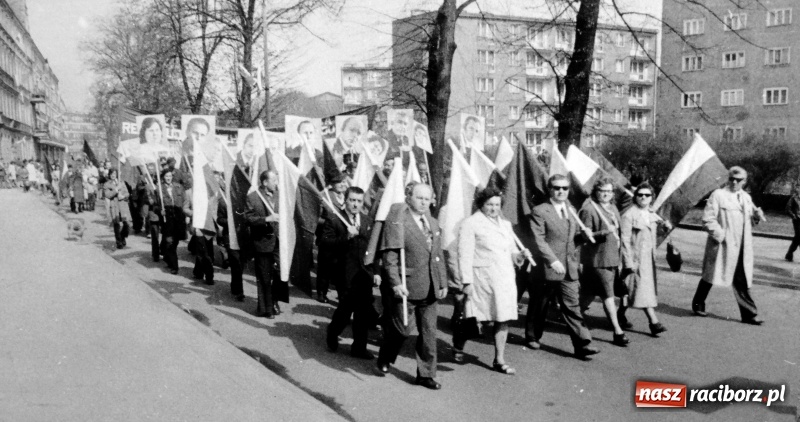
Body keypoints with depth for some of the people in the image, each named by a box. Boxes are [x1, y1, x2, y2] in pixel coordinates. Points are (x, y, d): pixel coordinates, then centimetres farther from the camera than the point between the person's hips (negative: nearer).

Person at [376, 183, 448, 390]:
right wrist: (395, 283, -19)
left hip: (430, 288, 6)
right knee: (401, 329, 3)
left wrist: (442, 283, 12)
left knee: (429, 333, 8)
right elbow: (389, 256, -13)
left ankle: (426, 374, 19)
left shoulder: (433, 223, 14)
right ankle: (385, 359, 31)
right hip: (405, 287, -6)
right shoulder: (397, 222, -9)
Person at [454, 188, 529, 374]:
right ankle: (458, 346, 28)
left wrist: (519, 255, 0)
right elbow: (465, 254, -10)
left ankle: (499, 360, 16)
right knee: (474, 320, 2)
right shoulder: (471, 224, -5)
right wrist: (466, 281, -15)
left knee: (503, 320, 6)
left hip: (505, 279, 6)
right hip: (482, 279, -6)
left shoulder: (505, 224, 17)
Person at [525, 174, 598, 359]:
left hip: (569, 270, 5)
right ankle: (532, 337, 29)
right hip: (546, 268, -5)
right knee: (538, 306, 10)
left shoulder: (571, 211, 15)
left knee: (572, 307, 0)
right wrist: (553, 261, -22)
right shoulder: (539, 212, -7)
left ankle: (582, 344, -1)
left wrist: (583, 236, 6)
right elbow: (539, 241, -15)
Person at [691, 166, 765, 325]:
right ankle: (698, 305, 24)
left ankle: (749, 314, 9)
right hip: (722, 245, -5)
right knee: (710, 276, 7)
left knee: (743, 281, 6)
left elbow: (750, 219, 23)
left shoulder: (746, 197, 14)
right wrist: (720, 235, -18)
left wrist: (757, 215, 1)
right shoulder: (718, 195, -7)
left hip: (742, 247, 5)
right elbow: (708, 218, -12)